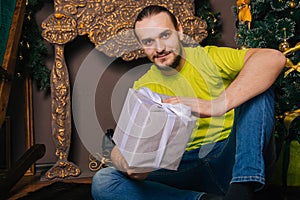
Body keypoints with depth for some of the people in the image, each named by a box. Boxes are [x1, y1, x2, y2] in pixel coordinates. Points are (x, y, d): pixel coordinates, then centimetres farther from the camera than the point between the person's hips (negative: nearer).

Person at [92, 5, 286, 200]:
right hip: (186, 168, 2)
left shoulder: (208, 58, -2)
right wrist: (127, 164, -27)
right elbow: (122, 145, 0)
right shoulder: (143, 88, 7)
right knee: (103, 181, -17)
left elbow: (274, 58, -19)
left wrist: (217, 105, -33)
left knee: (258, 85, -20)